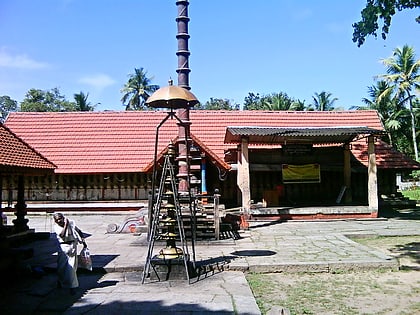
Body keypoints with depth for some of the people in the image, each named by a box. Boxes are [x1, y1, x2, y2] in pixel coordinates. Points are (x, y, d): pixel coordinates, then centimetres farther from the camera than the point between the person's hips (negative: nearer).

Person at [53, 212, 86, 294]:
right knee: (61, 266, 11)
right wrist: (65, 225, -22)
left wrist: (83, 241, 7)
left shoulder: (71, 223, 0)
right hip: (63, 247, 1)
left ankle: (72, 286, 2)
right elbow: (62, 234, -21)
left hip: (72, 246, -1)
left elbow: (79, 231, 11)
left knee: (71, 267, -4)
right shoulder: (56, 227, -2)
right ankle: (61, 281, 41)